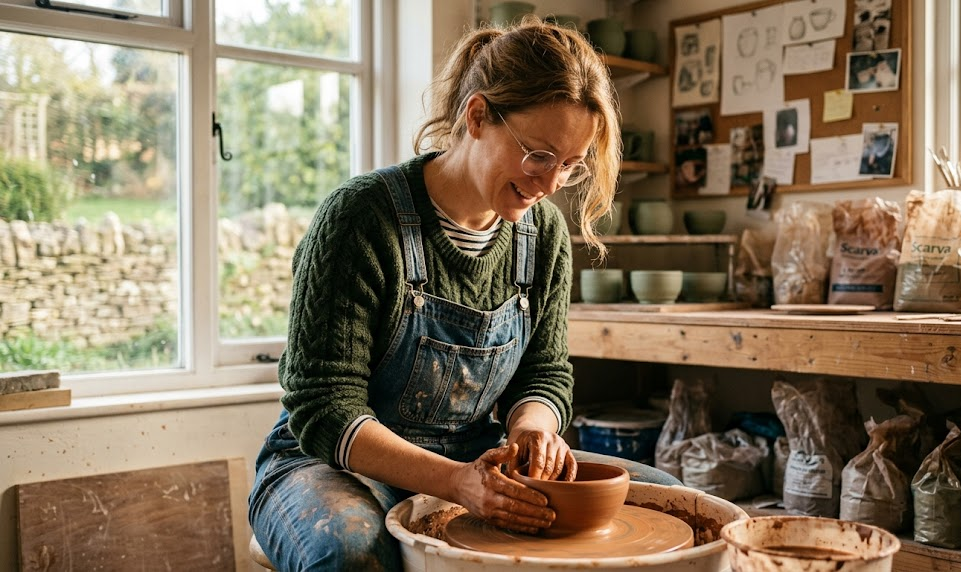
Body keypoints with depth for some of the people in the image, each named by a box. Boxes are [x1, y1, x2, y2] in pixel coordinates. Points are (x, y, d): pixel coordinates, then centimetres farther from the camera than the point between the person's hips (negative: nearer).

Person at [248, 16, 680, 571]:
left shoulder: (545, 230, -2)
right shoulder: (361, 216, -21)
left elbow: (546, 372, 6)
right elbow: (324, 408, -22)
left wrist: (532, 426, -19)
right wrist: (455, 481, -35)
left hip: (477, 461, 6)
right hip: (344, 464, -5)